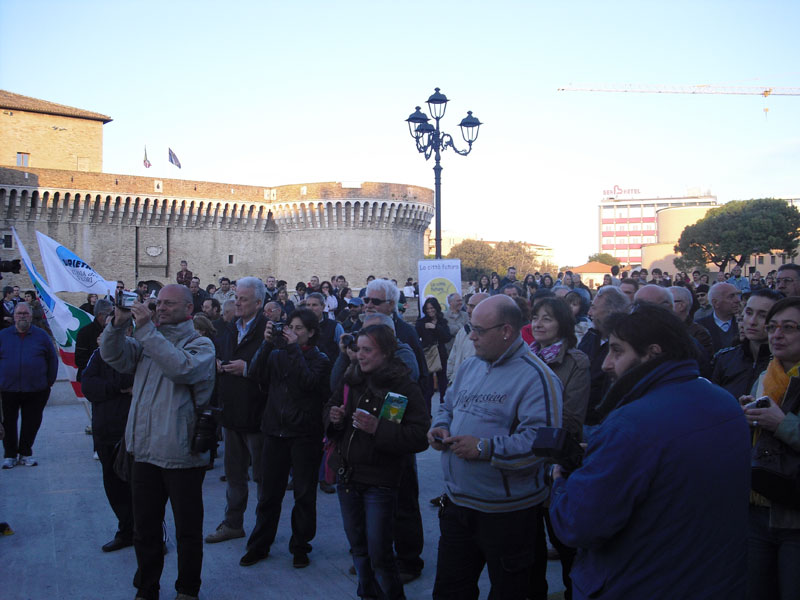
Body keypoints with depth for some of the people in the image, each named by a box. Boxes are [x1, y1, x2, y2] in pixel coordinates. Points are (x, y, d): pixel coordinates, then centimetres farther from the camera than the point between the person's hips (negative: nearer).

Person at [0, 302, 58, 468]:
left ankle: (25, 453, 23)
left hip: (36, 391, 0)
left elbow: (52, 360, 8)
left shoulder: (41, 335, 3)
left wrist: (49, 382, 4)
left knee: (31, 423, 8)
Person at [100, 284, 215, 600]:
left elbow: (181, 367, -26)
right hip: (145, 450, 5)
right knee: (144, 527, 15)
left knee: (188, 529, 8)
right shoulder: (147, 340, 14)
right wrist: (119, 322, -16)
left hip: (182, 454, -5)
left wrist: (146, 329, -23)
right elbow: (113, 355, 0)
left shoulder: (201, 344, -5)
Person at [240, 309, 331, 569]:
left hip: (305, 433, -3)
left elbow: (308, 382, -19)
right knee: (269, 493, 9)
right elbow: (255, 374, -6)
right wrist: (267, 343, -13)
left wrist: (294, 348, -16)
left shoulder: (320, 360, 1)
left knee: (304, 494, 6)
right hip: (275, 431, 3)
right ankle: (259, 545, 23)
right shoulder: (277, 355, 11)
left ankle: (300, 546, 20)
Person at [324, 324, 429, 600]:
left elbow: (420, 437, -19)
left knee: (379, 554, 1)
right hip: (348, 476, 6)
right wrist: (334, 417, -6)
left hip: (380, 481, -5)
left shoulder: (405, 387, -13)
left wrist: (378, 429, -27)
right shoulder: (352, 380, 3)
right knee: (358, 547, 19)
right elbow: (330, 407, 17)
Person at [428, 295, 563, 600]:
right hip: (457, 503, 7)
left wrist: (485, 448, -27)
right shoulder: (470, 366, 9)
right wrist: (441, 426, 0)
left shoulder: (535, 376, -18)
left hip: (507, 514, -7)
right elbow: (448, 406, 23)